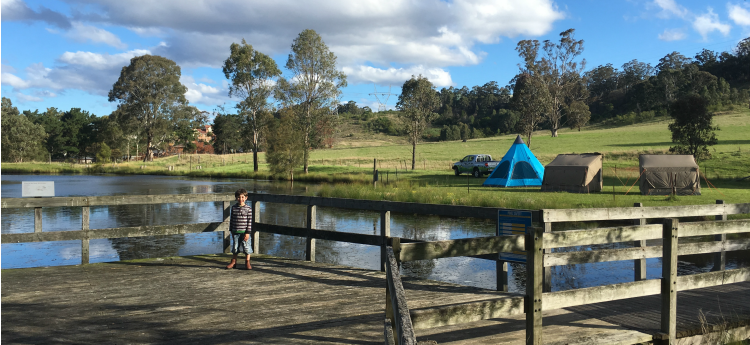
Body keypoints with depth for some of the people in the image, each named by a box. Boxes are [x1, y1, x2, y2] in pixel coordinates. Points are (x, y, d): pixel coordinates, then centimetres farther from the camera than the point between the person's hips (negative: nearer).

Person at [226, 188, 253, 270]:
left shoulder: (248, 208, -6)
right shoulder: (234, 207, 3)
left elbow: (250, 221, -6)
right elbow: (231, 219, 10)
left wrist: (247, 232, -11)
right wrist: (231, 231, 9)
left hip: (244, 232, -2)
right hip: (235, 232, 3)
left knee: (246, 247, 3)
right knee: (235, 247, 11)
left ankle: (247, 262, 17)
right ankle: (233, 262, 25)